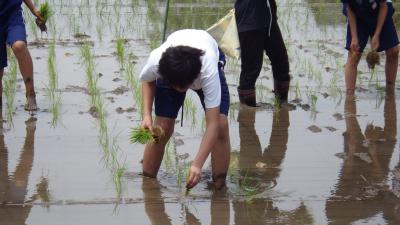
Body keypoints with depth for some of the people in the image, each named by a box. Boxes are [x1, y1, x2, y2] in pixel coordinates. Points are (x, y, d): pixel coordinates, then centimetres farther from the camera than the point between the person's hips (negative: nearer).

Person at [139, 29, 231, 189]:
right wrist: (147, 115, -24)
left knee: (221, 125, -19)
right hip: (170, 68, 2)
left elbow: (212, 124, -43)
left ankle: (220, 187, -4)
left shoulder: (208, 69, -46)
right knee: (161, 129, -11)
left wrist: (197, 165, -49)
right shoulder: (155, 61, -40)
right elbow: (147, 81, -10)